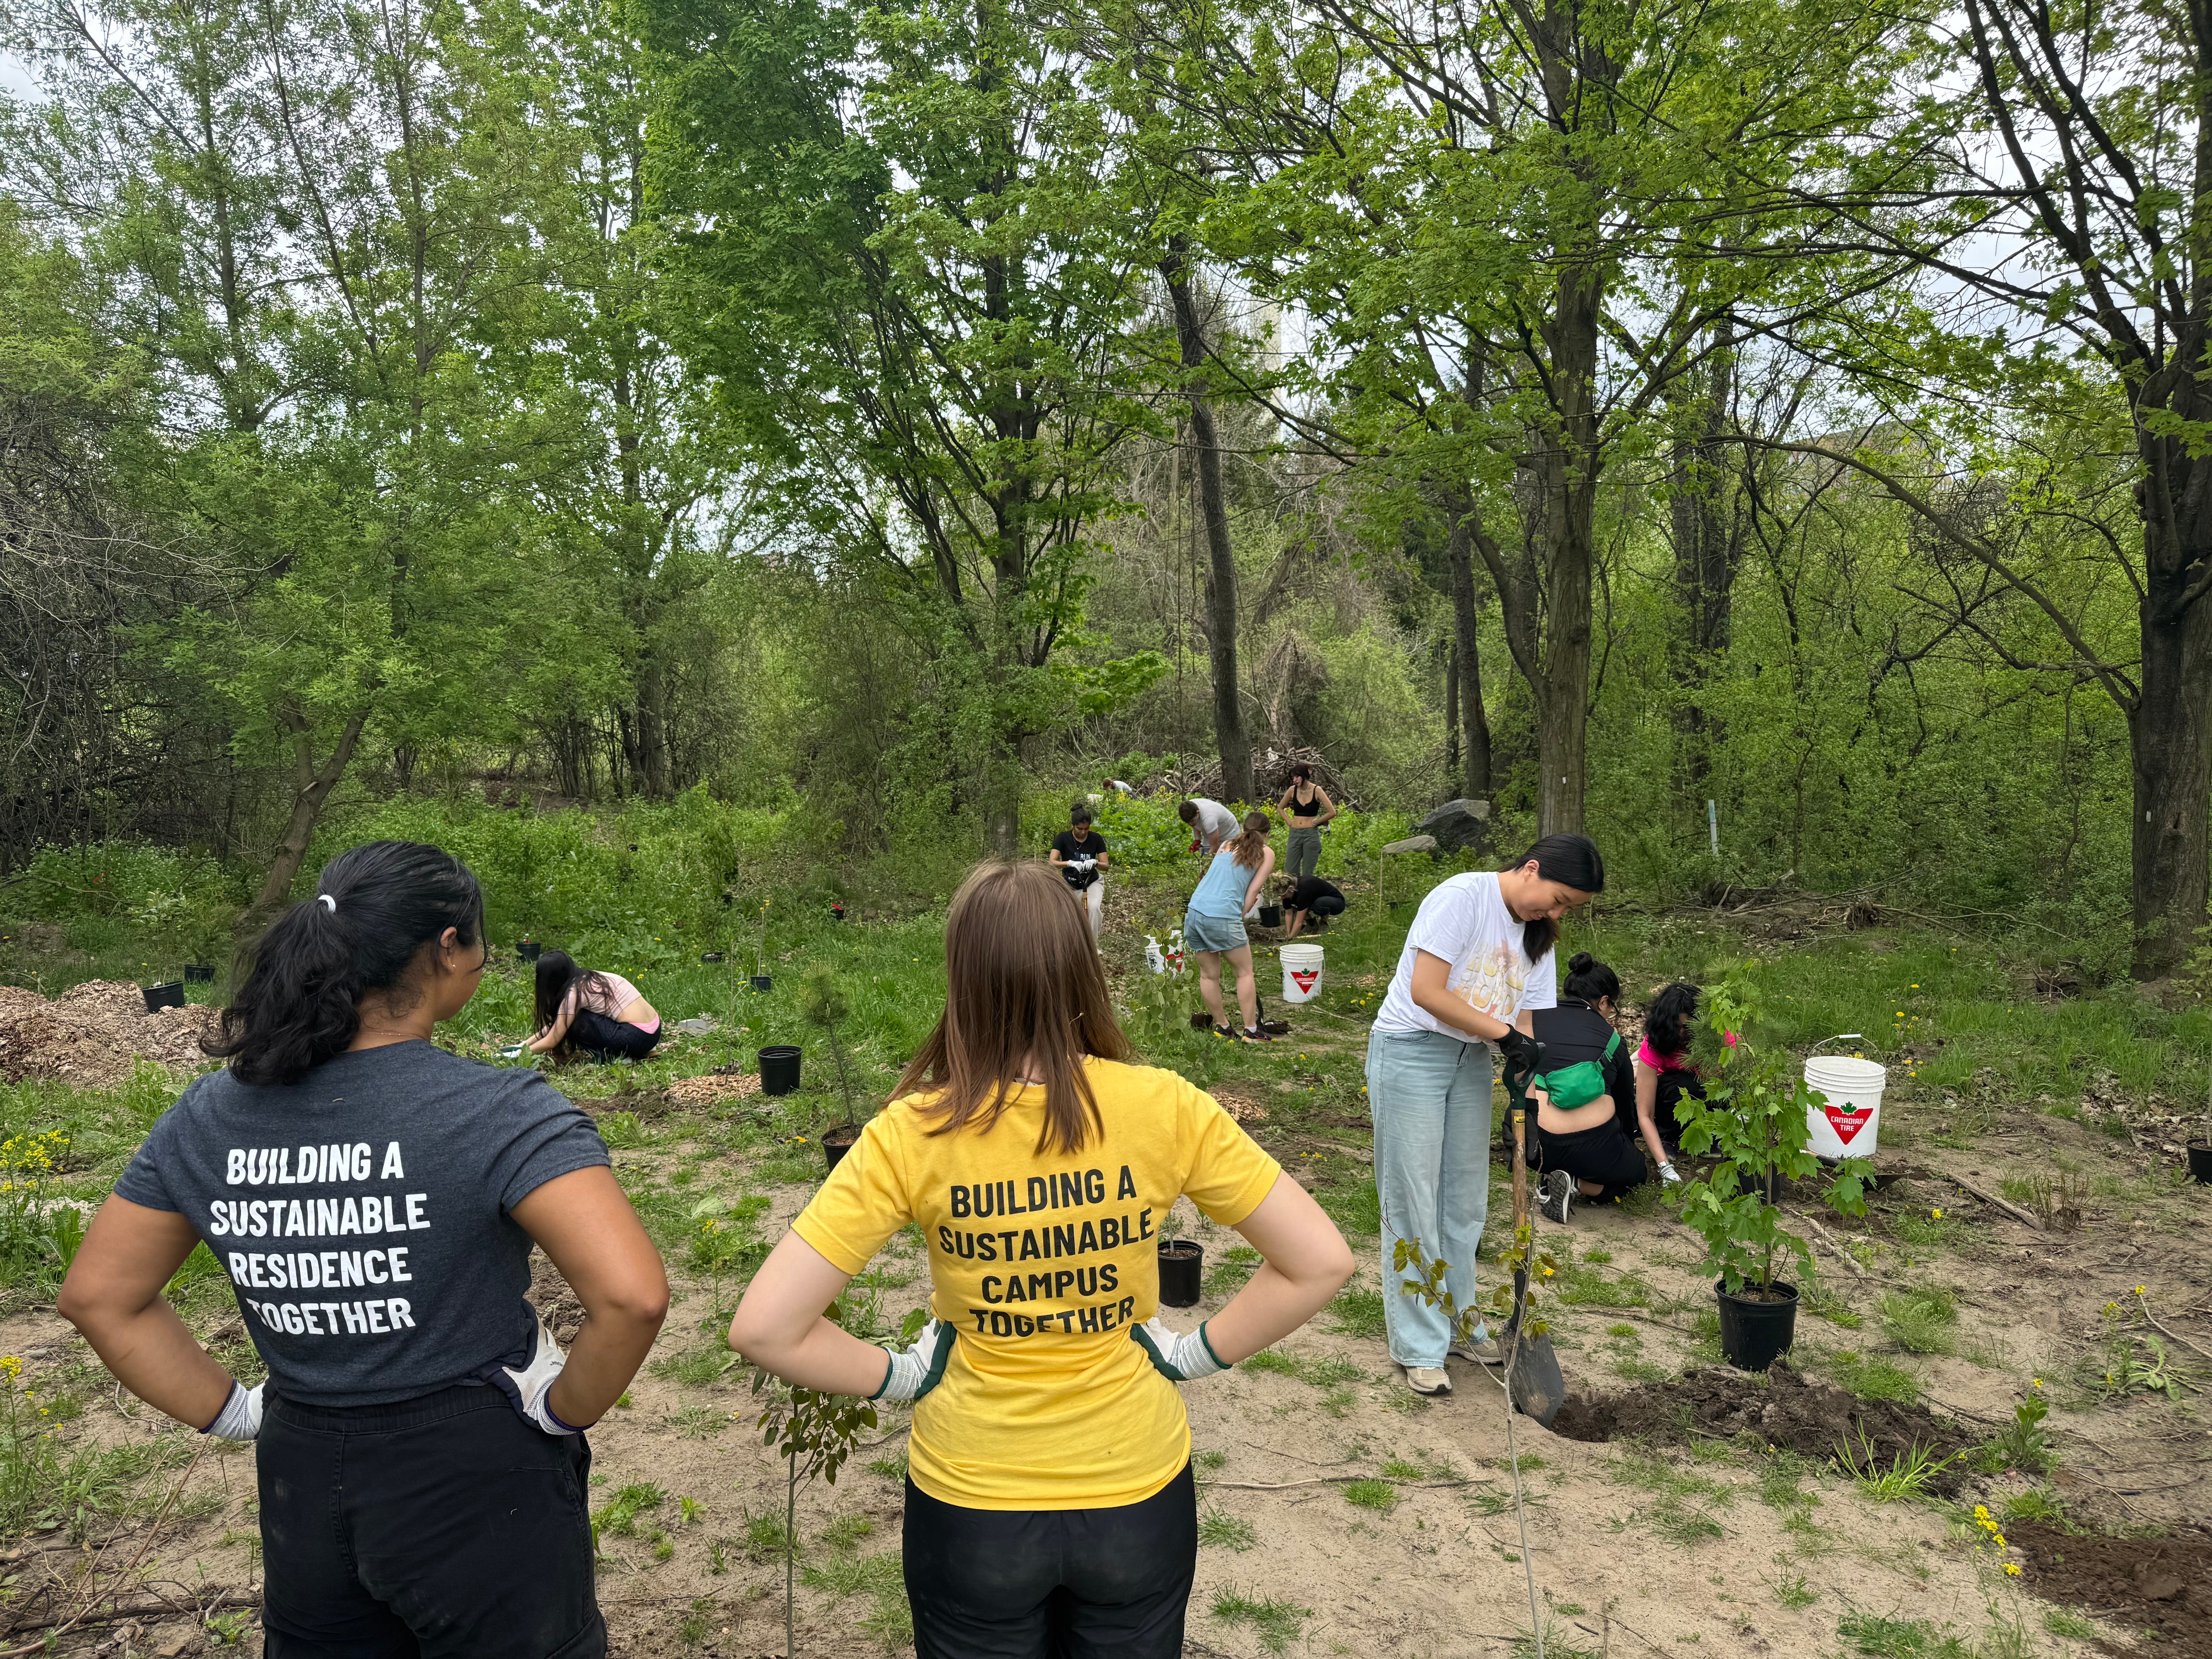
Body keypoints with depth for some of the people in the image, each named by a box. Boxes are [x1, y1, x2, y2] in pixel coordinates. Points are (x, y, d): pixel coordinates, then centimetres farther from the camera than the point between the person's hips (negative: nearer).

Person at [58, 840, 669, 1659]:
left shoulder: (206, 1117, -3)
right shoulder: (503, 1112, -21)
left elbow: (99, 1296, 7)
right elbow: (633, 1295, -30)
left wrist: (230, 1412, 9)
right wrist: (567, 1410, -12)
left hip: (300, 1488, 5)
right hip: (479, 1487, -4)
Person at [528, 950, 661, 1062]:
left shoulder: (575, 993, -10)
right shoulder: (588, 978, 14)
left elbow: (551, 1042, -6)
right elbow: (554, 1025, 24)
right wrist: (527, 1043, 22)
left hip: (638, 1036, -9)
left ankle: (614, 1057, -3)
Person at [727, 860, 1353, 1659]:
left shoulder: (912, 1135, -19)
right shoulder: (1164, 1108, -17)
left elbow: (762, 1328, -21)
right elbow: (1322, 1263, -13)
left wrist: (898, 1375, -7)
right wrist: (1200, 1353, -4)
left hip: (970, 1504, 0)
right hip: (1137, 1495, 1)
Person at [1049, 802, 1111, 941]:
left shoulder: (1096, 839, -10)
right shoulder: (1063, 838, -13)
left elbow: (1105, 866, -10)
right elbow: (1052, 863, -24)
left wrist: (1095, 862, -34)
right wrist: (1070, 863, -44)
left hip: (1092, 883, 0)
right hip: (1071, 886, 1)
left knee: (1094, 908, -30)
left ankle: (1093, 945, -20)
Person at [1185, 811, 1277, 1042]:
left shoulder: (1227, 845, 21)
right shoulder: (1266, 853, 9)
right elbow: (1253, 892, 1)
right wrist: (1241, 917, 8)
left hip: (1195, 912, 5)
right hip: (1224, 917, -5)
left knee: (1209, 975, 16)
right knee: (1245, 972, 11)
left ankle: (1223, 1027, 26)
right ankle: (1251, 1031, 12)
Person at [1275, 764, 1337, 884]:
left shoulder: (1317, 790, -8)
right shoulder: (1293, 790, 3)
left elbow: (1332, 812, -10)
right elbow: (1280, 808, 19)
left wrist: (1315, 822, -6)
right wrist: (1290, 822, 7)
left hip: (1311, 834, -4)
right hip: (1295, 834, 4)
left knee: (1308, 874, 2)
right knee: (1291, 872, 3)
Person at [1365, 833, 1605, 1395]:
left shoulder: (1537, 935, 8)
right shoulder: (1462, 897, -16)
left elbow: (1529, 1027, 6)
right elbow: (1425, 992, -22)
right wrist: (1504, 1033, -19)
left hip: (1472, 1062, 7)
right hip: (1412, 1051, -7)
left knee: (1466, 1202, 13)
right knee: (1413, 1204, -2)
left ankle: (1459, 1325, 30)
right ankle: (1420, 1348, 8)